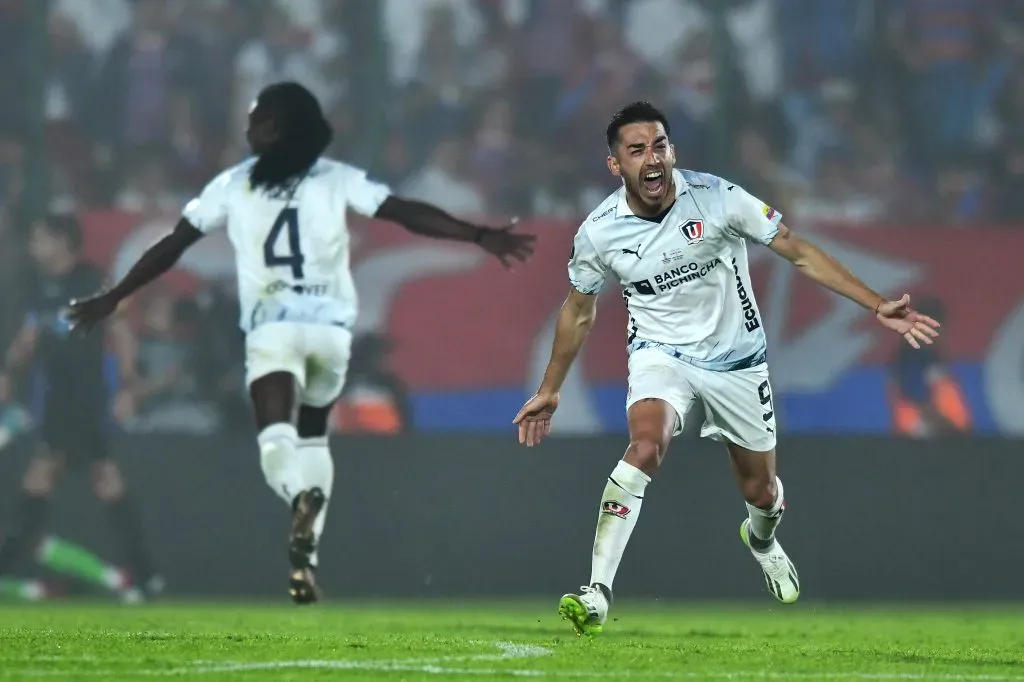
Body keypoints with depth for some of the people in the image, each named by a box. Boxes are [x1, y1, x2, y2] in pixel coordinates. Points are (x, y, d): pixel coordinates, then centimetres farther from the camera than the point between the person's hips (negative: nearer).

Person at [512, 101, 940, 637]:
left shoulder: (717, 198, -18)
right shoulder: (599, 232, -12)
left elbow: (798, 252, -10)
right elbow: (578, 311, 7)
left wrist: (878, 307, -15)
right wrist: (549, 391, 15)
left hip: (736, 359, 1)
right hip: (660, 353, -1)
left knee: (760, 491, 12)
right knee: (645, 445, -31)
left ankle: (761, 539, 54)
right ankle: (596, 596, -36)